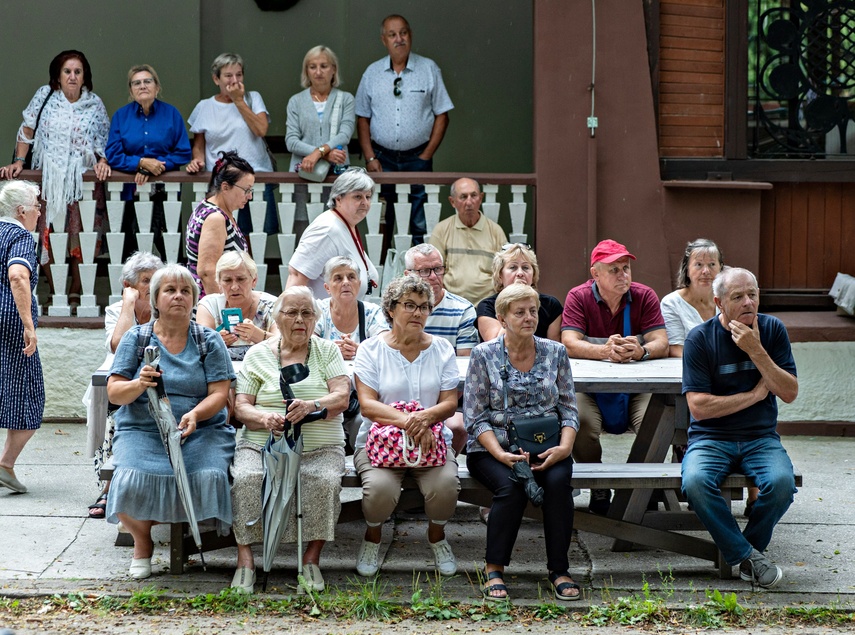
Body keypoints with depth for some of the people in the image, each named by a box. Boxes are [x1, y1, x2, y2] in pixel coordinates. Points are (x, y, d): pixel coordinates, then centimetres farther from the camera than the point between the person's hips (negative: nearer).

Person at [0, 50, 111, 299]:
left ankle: (75, 292, 7)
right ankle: (55, 294, 6)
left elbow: (104, 140, 11)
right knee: (48, 238, -4)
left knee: (81, 240, -5)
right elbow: (27, 131, 8)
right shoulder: (44, 96, 3)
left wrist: (103, 161, -8)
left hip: (83, 180, 0)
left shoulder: (95, 104, 5)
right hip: (48, 180, 0)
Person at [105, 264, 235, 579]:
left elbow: (220, 394, 0)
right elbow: (114, 392, 3)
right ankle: (143, 542, 2)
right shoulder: (136, 338, 8)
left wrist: (195, 414, -21)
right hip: (142, 431, 0)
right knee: (132, 480, -29)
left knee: (208, 477, -32)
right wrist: (138, 385, -20)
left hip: (201, 431, 0)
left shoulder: (209, 341, 8)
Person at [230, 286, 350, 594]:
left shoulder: (327, 351, 10)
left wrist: (312, 405, -25)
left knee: (326, 481, -32)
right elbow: (241, 406, 4)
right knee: (246, 477, -31)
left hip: (320, 449, 0)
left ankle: (312, 558, -19)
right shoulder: (258, 354, 11)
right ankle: (245, 557, -23)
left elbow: (342, 397, -4)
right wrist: (265, 418, -20)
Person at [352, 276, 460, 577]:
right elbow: (367, 405, -9)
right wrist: (406, 421, -25)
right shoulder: (371, 349, 1)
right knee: (380, 486, -32)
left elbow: (450, 402, 2)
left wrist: (426, 417, -21)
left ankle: (437, 536, 4)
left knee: (446, 483, -29)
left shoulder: (441, 349, 8)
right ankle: (372, 537, 2)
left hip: (432, 440, 2)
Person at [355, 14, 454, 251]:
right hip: (383, 158, 2)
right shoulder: (372, 73, 7)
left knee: (421, 224, -4)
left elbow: (442, 116, 2)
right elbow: (362, 119, 10)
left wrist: (426, 156, -4)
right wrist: (370, 158, 0)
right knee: (380, 224, 3)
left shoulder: (428, 69, 2)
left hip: (417, 158, -2)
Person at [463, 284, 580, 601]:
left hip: (546, 448, 2)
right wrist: (502, 455, -18)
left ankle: (559, 570, -18)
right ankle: (494, 570, -17)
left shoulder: (555, 352, 9)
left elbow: (569, 409, 8)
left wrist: (564, 447, -12)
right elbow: (476, 418, -3)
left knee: (558, 481, -29)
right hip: (492, 449, -2)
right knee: (511, 487, -32)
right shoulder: (484, 355, 0)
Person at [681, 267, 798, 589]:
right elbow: (698, 406, -12)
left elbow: (790, 393, -4)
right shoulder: (700, 339, -6)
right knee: (695, 482, -34)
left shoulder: (772, 330, 3)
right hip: (711, 438, -2)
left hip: (761, 438, 2)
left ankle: (748, 547, -3)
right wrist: (755, 394, -7)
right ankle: (747, 556, -17)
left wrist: (756, 351, -15)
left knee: (781, 482, -30)